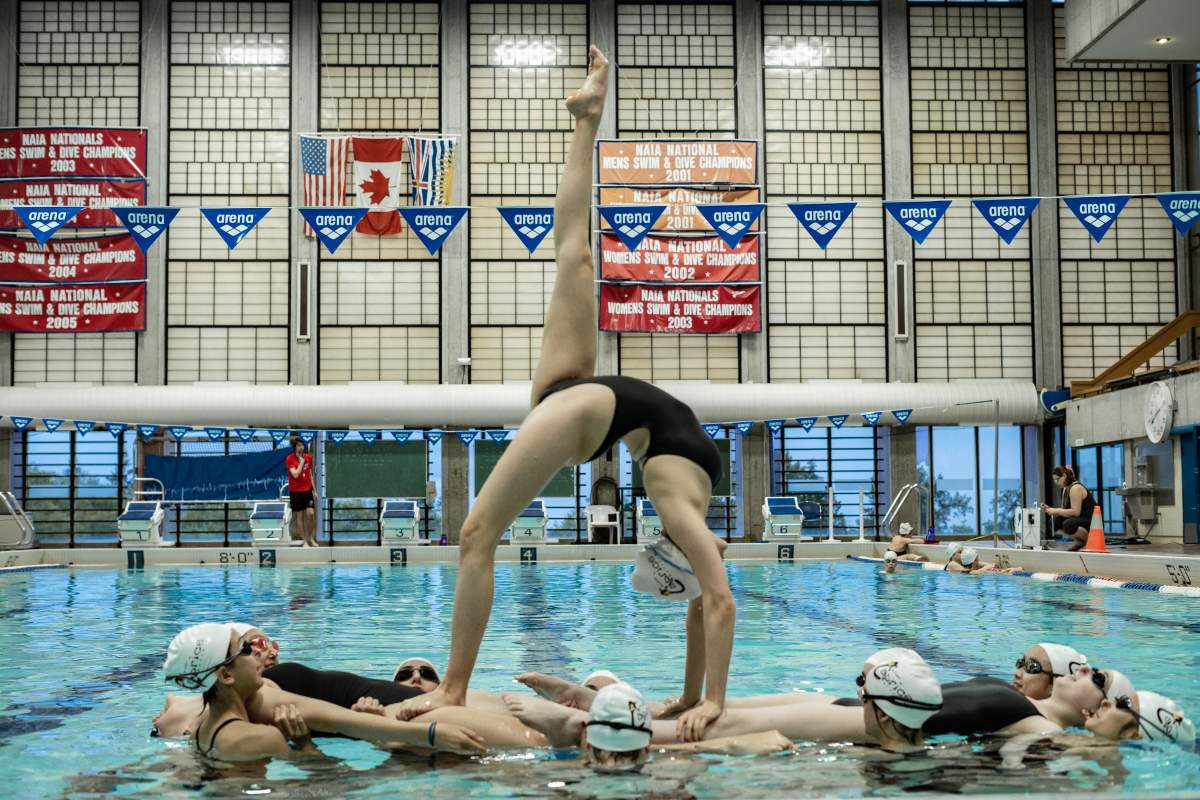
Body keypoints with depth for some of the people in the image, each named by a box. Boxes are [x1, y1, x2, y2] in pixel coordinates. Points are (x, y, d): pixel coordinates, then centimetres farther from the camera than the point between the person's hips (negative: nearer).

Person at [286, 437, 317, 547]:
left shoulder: (308, 457, 6)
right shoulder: (290, 459, -9)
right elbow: (295, 474, -19)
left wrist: (314, 490, 13)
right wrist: (301, 461, -14)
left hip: (308, 489, 3)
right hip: (295, 491, -3)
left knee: (310, 513, -7)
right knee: (299, 516, 2)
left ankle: (311, 538, 11)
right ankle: (304, 540, 11)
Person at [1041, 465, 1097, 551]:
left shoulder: (1075, 488, -18)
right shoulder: (1065, 489, 12)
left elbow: (1075, 512, -26)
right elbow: (1064, 509, 11)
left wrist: (1056, 511, -22)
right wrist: (1049, 509, -3)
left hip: (1091, 521, -10)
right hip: (1080, 519, 10)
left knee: (1068, 525, -35)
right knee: (1055, 521, -3)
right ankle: (1079, 541, 6)